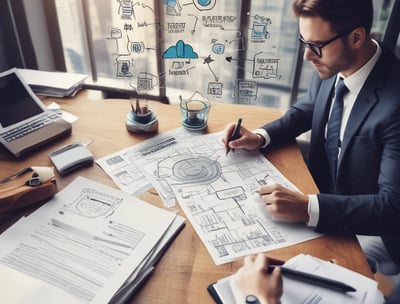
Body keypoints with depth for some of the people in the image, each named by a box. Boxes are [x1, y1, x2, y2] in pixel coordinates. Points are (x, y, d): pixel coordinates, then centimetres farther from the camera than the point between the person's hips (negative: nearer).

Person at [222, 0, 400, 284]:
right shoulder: (332, 67, -10)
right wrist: (260, 137, -9)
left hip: (369, 231, -6)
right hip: (325, 194, 6)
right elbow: (304, 112, 9)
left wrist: (309, 208, -38)